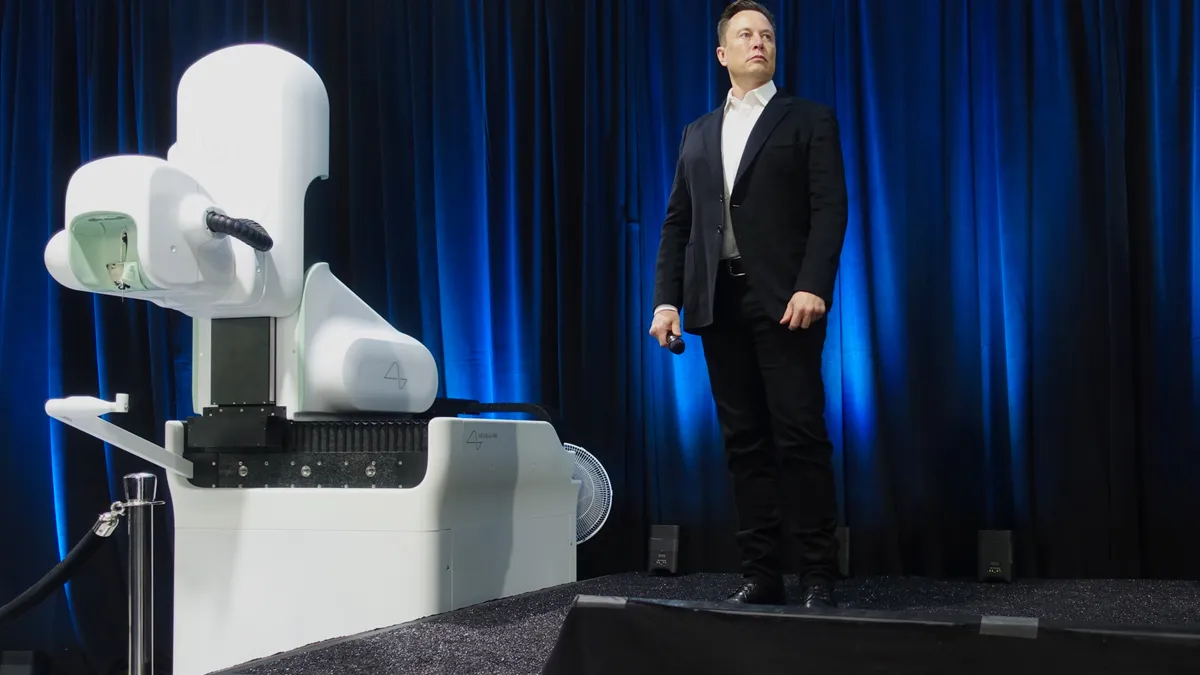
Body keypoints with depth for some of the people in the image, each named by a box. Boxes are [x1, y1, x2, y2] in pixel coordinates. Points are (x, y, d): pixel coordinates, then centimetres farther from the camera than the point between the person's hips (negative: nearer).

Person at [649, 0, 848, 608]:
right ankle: (761, 574, 10)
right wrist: (666, 300, 4)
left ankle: (819, 576, 1)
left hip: (783, 301, -4)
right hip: (718, 303, 4)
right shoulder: (698, 134, 19)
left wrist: (812, 287, -18)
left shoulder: (809, 120, 6)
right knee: (744, 442, 5)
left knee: (800, 437, -6)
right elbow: (677, 224, 15)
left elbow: (830, 211, -4)